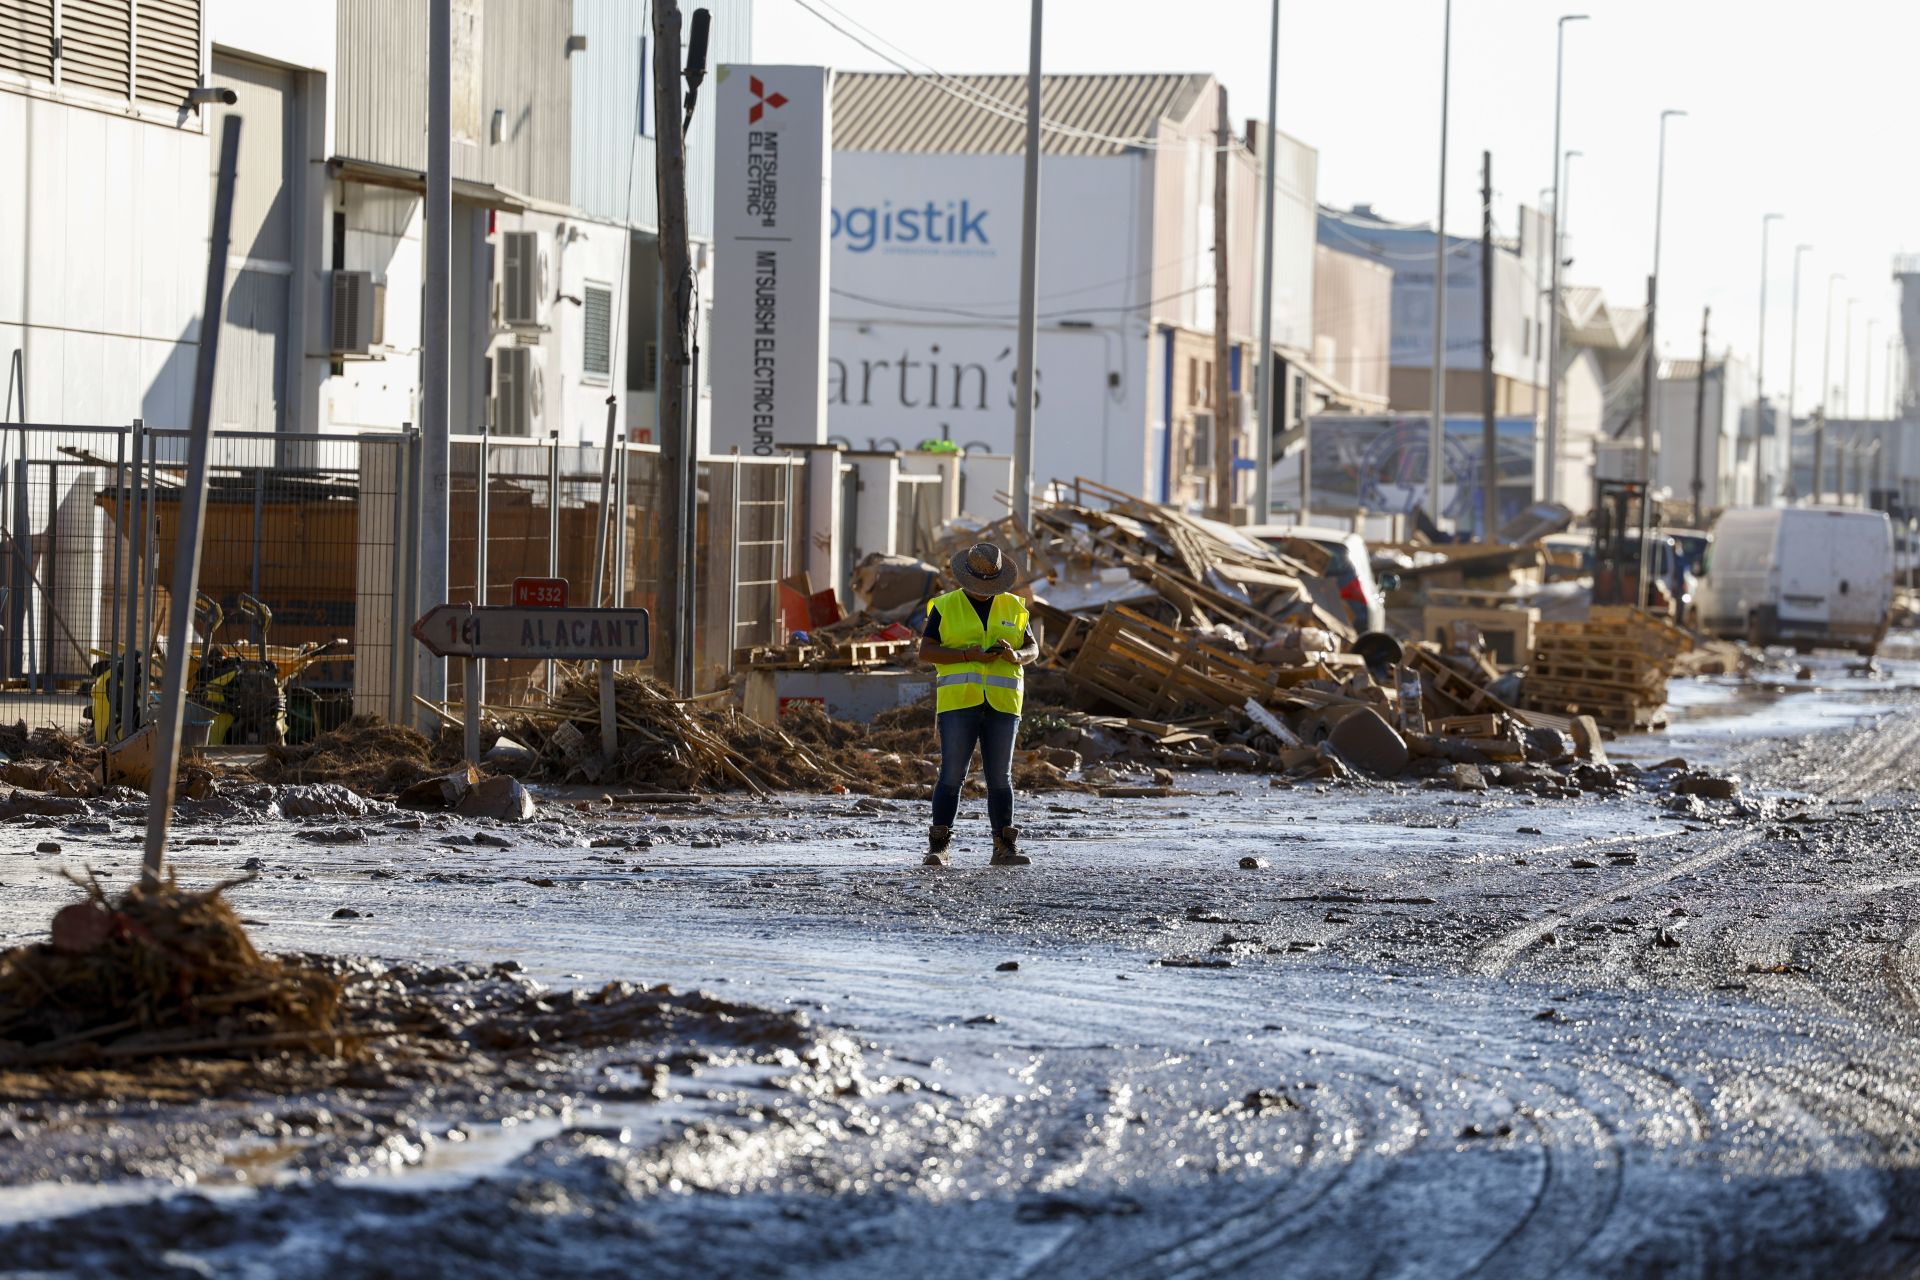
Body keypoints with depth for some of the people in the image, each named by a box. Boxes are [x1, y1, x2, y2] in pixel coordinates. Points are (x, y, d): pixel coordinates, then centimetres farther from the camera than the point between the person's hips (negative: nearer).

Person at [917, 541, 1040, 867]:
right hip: (958, 702, -2)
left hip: (1001, 705, 2)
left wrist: (1015, 655, -14)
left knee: (1000, 778, 3)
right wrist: (967, 655, -17)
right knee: (952, 775, -7)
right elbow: (925, 652, -4)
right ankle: (938, 849, -5)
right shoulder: (945, 607, 2)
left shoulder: (1012, 607, 10)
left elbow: (1032, 650, 10)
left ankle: (1004, 849, 7)